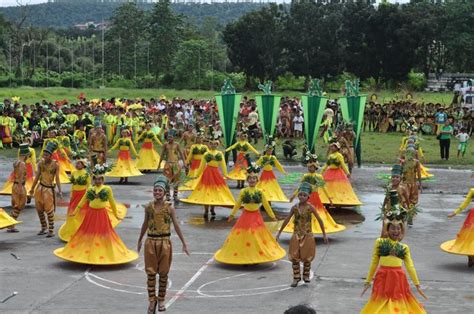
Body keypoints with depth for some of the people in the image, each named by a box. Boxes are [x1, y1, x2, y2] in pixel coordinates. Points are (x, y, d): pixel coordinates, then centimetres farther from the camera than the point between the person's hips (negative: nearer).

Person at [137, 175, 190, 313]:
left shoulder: (169, 208, -4)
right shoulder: (148, 207, 2)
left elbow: (176, 226, -1)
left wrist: (184, 243, -3)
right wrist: (139, 240, 22)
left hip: (165, 242, -2)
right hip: (150, 241, 2)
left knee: (163, 272, 5)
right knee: (150, 272, 1)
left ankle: (161, 300, 18)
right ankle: (152, 300, 10)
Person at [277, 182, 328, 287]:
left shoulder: (310, 208, -9)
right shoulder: (295, 207, -2)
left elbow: (319, 220, -4)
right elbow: (286, 220, 4)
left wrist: (324, 234, -2)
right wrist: (279, 233, 5)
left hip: (307, 235, -2)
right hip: (296, 235, 2)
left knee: (307, 257, 8)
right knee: (294, 257, 0)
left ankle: (306, 275, 26)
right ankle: (296, 277, 10)